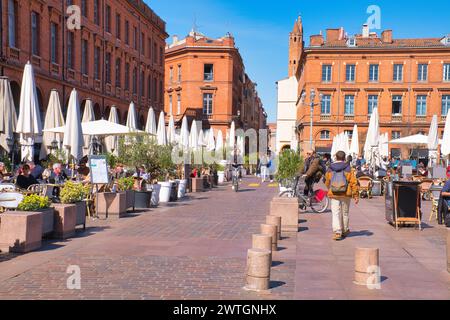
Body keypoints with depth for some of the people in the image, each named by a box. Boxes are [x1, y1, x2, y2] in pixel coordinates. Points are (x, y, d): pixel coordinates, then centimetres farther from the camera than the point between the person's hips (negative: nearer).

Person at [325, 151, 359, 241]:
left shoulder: (330, 169, 3)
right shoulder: (348, 169, -3)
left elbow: (327, 183, 12)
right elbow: (354, 182, -7)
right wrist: (356, 195, -3)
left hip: (334, 195, 0)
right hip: (346, 194, 0)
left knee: (336, 213, -1)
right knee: (345, 213, 15)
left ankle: (337, 232, -14)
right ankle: (344, 231, 29)